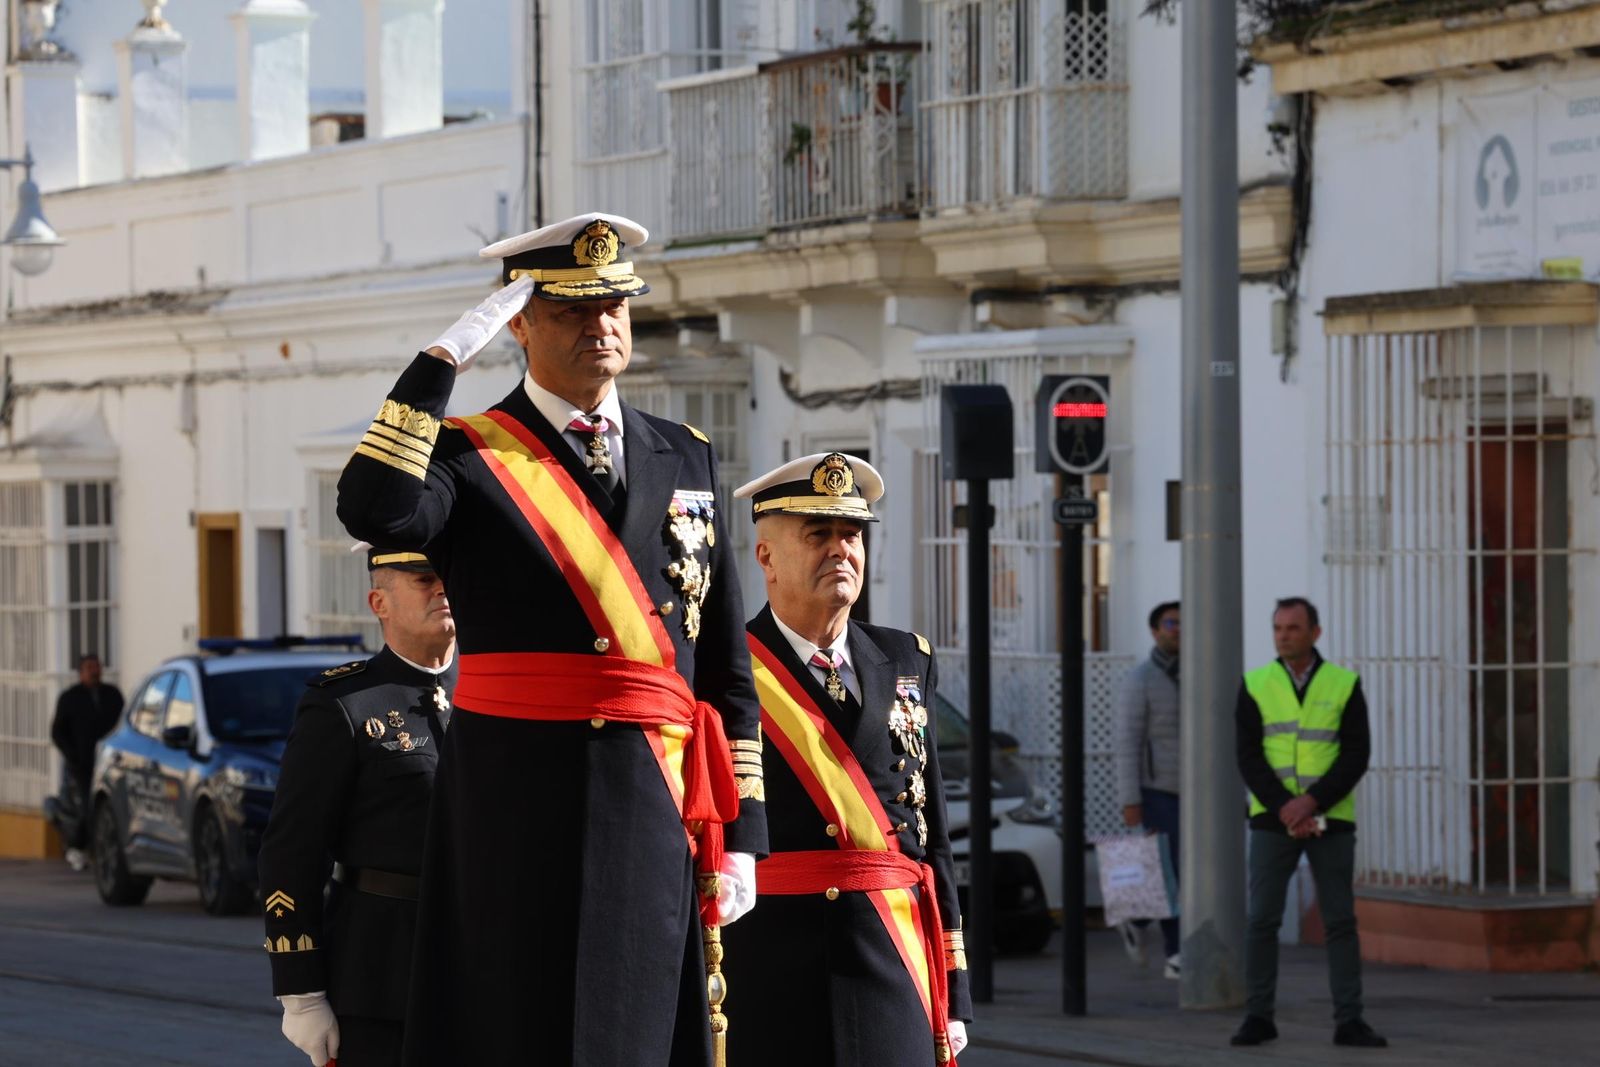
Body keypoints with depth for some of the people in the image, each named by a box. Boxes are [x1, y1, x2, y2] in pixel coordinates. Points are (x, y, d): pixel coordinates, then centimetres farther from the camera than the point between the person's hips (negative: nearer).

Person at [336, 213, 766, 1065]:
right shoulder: (470, 457, 2)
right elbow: (374, 513, -22)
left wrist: (739, 834, 9)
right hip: (515, 811, -4)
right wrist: (445, 357, -17)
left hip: (655, 815, 4)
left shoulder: (685, 458, 15)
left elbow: (728, 666, 15)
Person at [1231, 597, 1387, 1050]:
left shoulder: (1344, 685, 0)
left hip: (1330, 820, 0)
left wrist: (1312, 802, -20)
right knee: (1262, 919, -4)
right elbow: (1250, 759, -6)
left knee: (1340, 919, -2)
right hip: (1273, 820, 0)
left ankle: (1349, 1021, 0)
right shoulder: (1255, 686, 0)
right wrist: (1286, 810, -18)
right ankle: (1258, 1017, 5)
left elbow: (1356, 756, -7)